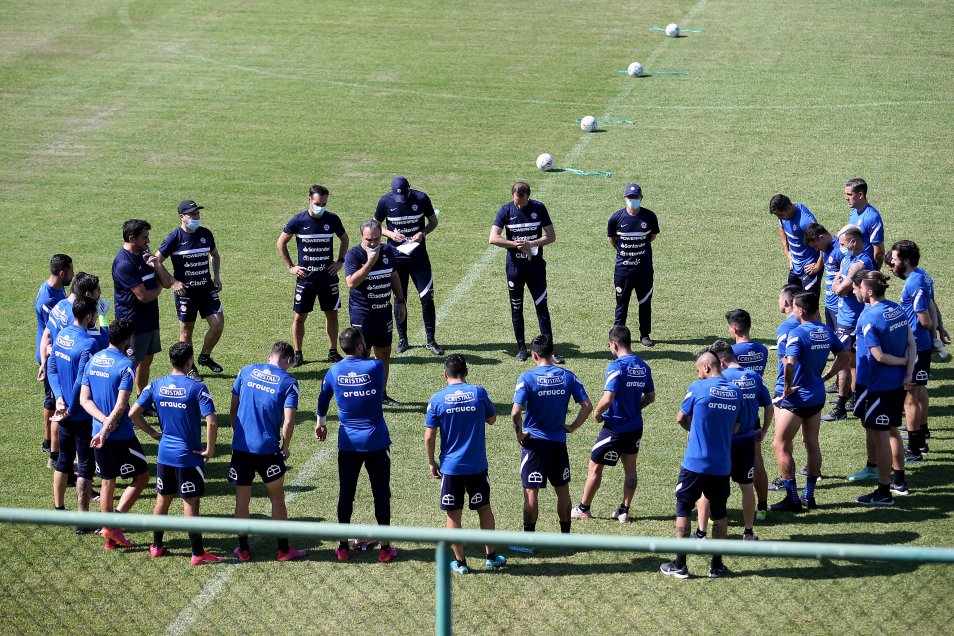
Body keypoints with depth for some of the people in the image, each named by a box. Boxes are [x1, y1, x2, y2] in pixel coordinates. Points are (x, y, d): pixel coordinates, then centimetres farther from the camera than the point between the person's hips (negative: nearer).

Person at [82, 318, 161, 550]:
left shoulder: (94, 360, 6)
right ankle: (113, 524, -3)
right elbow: (121, 406, -22)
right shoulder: (125, 365, -16)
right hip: (121, 435, -7)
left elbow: (84, 399, 3)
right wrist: (105, 430, -16)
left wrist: (104, 421, -8)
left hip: (99, 434, 7)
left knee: (107, 482, 16)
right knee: (141, 477, 7)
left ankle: (110, 537, 19)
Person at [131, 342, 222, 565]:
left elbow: (133, 413, -5)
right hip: (189, 456, -4)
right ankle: (198, 553, 7)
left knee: (162, 500, 18)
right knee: (191, 504, 2)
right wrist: (210, 450, -9)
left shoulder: (155, 385, -2)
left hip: (164, 454, 4)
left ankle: (157, 546, 28)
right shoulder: (196, 388, -15)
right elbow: (211, 422, -22)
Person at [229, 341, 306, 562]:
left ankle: (243, 548, 17)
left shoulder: (246, 371, 5)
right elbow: (288, 422, -13)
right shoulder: (288, 382, -5)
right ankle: (284, 549, 16)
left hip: (241, 445, 2)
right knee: (277, 498, 12)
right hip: (268, 449, -2)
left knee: (242, 498, 12)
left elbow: (233, 409, 10)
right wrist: (285, 447, 3)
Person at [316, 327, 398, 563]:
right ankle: (385, 548, 11)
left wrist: (321, 424, 32)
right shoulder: (375, 367, -12)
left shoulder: (334, 371, -2)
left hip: (348, 444, 2)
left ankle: (343, 546, 17)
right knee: (381, 494, 6)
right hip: (376, 442, -2)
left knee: (346, 494, 11)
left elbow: (323, 399, 15)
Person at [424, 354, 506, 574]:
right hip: (477, 465, 1)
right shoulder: (478, 393, -6)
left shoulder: (437, 399, -8)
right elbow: (492, 419, 11)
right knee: (484, 508, 17)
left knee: (453, 514, 7)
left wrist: (431, 463, 7)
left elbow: (429, 437, -6)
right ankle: (491, 556, 24)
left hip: (450, 467, -1)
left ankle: (460, 562, 11)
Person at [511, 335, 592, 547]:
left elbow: (516, 413, -21)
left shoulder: (527, 378, -13)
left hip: (534, 442, -4)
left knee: (531, 491, 2)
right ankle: (566, 536, 24)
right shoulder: (567, 377, -2)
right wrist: (572, 427, 7)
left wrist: (519, 434, -7)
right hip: (559, 442, 4)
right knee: (562, 489, 15)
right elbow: (587, 406, -3)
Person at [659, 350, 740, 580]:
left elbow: (681, 418, 3)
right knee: (719, 513, 15)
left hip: (695, 463, -4)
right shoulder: (736, 392, 2)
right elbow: (735, 428, 11)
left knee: (683, 509, 8)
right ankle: (717, 565, 18)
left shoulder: (698, 388, -10)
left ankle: (679, 565, 9)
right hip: (722, 465, 4)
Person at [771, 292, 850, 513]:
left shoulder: (797, 333, -20)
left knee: (781, 446, 2)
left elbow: (790, 364, -33)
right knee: (812, 444, 15)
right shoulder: (826, 332, 3)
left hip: (795, 398, -7)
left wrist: (787, 388, -19)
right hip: (817, 396, 8)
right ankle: (809, 496, 21)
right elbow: (844, 356, 14)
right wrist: (825, 377, 14)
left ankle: (792, 499, 2)